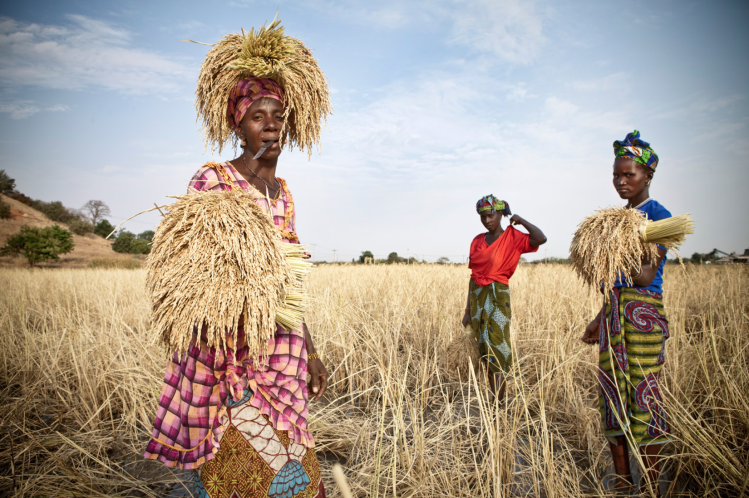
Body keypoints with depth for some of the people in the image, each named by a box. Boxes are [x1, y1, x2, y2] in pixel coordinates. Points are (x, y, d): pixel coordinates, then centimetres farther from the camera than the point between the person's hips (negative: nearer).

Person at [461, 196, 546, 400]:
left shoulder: (512, 237, -6)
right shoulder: (477, 241, 8)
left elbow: (541, 239, -25)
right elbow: (473, 276, 10)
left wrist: (520, 220, -9)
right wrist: (467, 309, 10)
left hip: (497, 297, -5)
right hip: (478, 297, 6)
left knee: (497, 351, -6)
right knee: (485, 351, 11)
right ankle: (494, 401, 23)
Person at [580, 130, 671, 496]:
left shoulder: (658, 216, -6)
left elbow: (645, 277, -16)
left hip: (643, 314, -7)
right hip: (614, 311, 7)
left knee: (643, 395, -3)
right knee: (612, 393, 8)